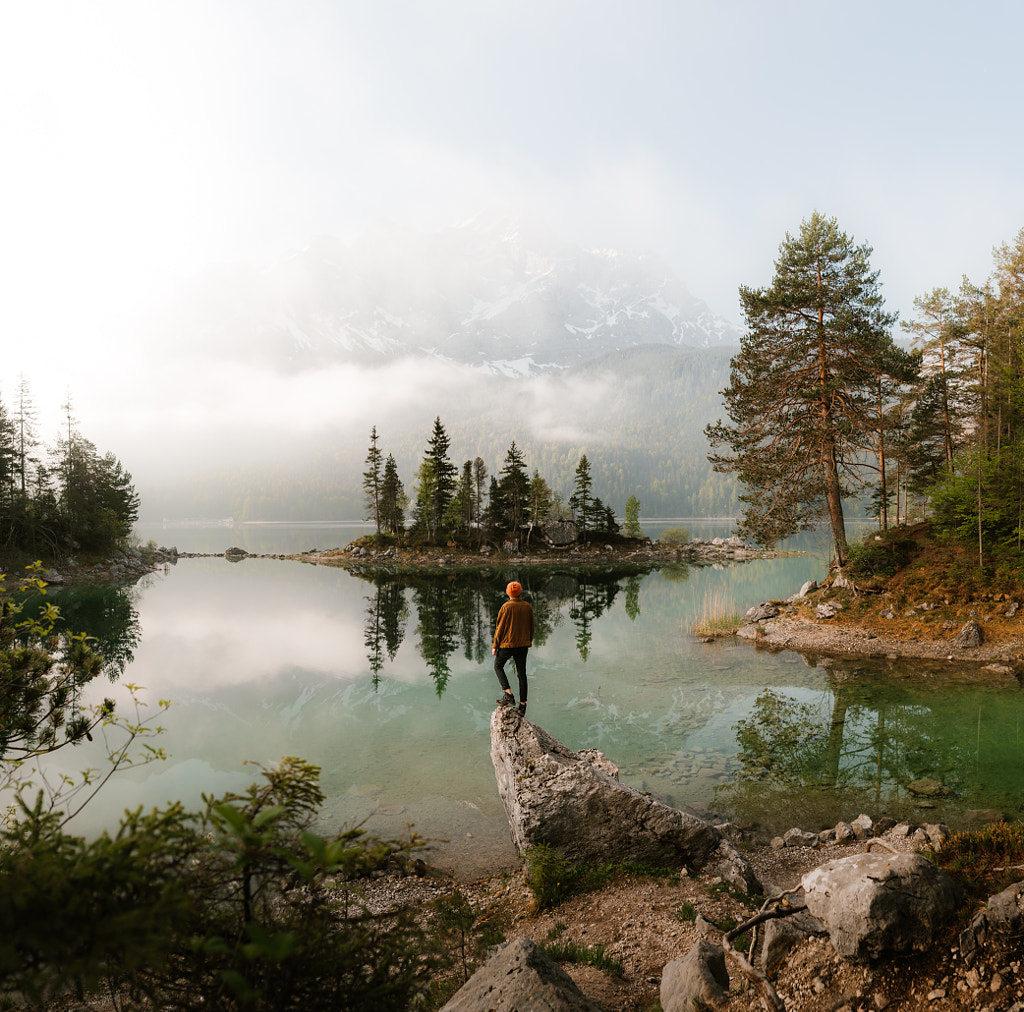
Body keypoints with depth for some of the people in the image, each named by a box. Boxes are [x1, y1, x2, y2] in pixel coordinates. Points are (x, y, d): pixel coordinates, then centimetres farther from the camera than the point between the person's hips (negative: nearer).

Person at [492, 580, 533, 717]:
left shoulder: (506, 607, -15)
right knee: (521, 673, 10)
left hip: (507, 644, -4)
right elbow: (531, 627, 8)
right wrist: (528, 643, 20)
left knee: (498, 666, 16)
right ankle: (523, 705, 12)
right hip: (522, 644, 4)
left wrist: (495, 646, -3)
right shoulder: (527, 607, 0)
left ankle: (508, 694, 1)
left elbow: (500, 628, -12)